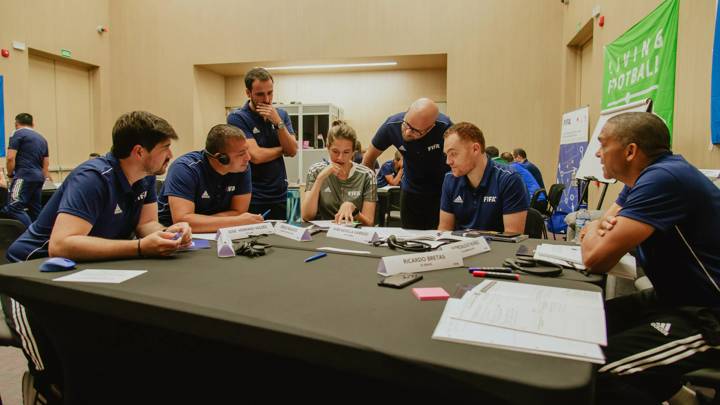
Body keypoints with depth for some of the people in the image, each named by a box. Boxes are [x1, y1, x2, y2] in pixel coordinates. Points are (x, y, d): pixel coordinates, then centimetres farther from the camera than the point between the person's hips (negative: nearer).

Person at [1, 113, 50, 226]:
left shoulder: (17, 134, 0)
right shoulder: (42, 138, 21)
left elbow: (10, 158, -9)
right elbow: (46, 163, 21)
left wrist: (10, 175, 4)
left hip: (24, 176, -8)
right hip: (38, 177, 8)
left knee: (13, 208, -14)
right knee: (35, 210, 9)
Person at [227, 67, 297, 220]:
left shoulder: (281, 114, 8)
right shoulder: (237, 118, -8)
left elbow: (292, 151, -3)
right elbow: (256, 155, -18)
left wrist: (278, 122, -14)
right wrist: (282, 149, -2)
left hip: (280, 196, 4)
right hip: (252, 199, -4)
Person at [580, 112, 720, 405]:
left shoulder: (663, 179, -24)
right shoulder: (644, 176, 8)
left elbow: (595, 259, -27)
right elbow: (600, 225, 14)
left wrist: (593, 234, -4)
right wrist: (599, 228, -11)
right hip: (675, 297, 10)